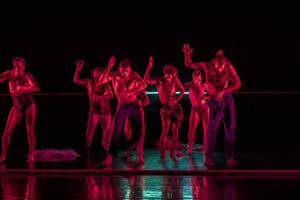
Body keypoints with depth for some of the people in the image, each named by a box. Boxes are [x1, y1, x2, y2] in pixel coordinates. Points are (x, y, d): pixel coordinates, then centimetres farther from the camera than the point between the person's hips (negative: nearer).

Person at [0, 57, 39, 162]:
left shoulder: (26, 76, -21)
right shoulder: (9, 74, -12)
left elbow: (36, 87, -37)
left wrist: (22, 88, -51)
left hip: (29, 105, -3)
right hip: (17, 107, 3)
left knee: (30, 131, -6)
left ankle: (31, 155, 4)